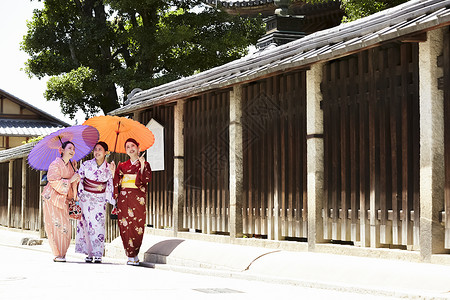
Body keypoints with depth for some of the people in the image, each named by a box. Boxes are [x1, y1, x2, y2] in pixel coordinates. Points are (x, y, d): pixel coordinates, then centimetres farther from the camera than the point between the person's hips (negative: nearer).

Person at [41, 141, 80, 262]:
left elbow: (74, 183, 16)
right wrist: (70, 180, -16)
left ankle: (62, 253, 8)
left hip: (63, 199, 7)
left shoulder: (70, 165, 12)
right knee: (55, 225, -10)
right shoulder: (55, 164, -10)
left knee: (65, 227, 1)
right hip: (52, 198, -7)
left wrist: (74, 171, 3)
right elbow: (54, 182, -18)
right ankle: (57, 254, -6)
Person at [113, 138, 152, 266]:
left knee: (137, 228, -6)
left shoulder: (145, 165, 9)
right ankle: (131, 256, 0)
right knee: (125, 227, -5)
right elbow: (116, 183, 11)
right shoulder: (122, 166, 15)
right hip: (124, 199, 2)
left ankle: (134, 254, 5)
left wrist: (142, 165, -12)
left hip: (138, 200, -2)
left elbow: (146, 180, -7)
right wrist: (114, 197, -1)